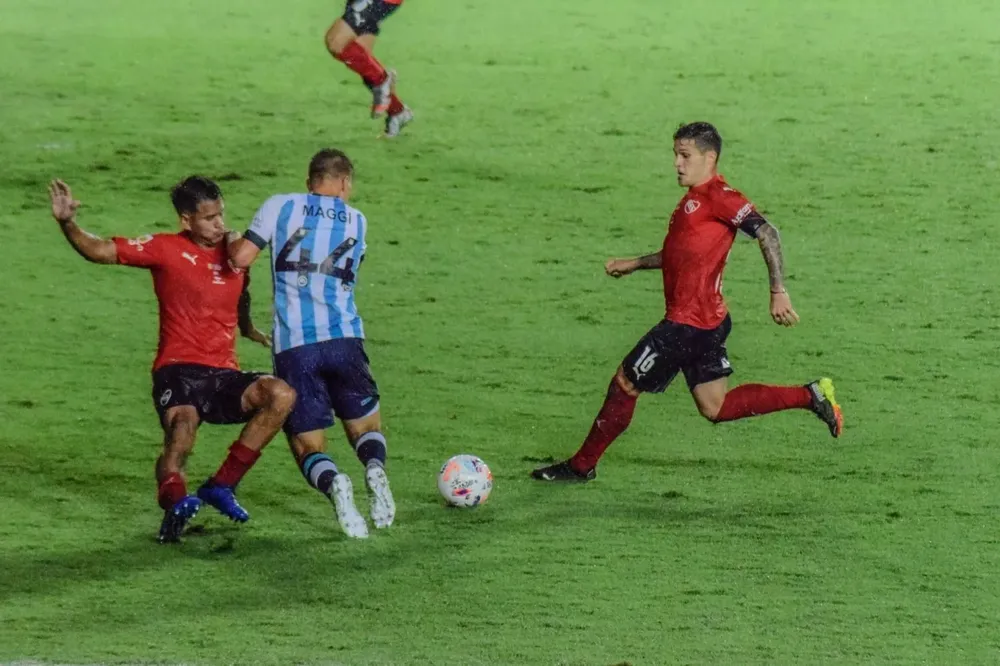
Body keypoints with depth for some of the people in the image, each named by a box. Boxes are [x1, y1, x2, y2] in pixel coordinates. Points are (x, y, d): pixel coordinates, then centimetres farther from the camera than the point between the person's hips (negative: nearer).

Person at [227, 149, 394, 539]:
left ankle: (332, 484, -29)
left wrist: (229, 244, 19)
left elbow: (241, 258, -1)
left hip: (293, 346, -1)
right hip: (344, 340, 1)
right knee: (365, 425, 20)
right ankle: (375, 467, -17)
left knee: (308, 445, 7)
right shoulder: (357, 222, 14)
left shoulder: (280, 207, 5)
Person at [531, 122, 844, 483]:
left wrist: (778, 291, -27)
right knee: (716, 408, 12)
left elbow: (766, 233, -22)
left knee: (624, 385, 1)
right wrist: (633, 264, 26)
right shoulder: (695, 199, 16)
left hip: (689, 323, -10)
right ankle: (811, 396, 11)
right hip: (708, 321, 10)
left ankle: (581, 466, 14)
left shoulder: (718, 196, -14)